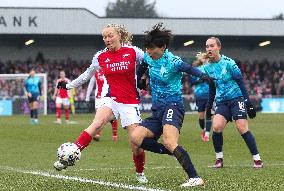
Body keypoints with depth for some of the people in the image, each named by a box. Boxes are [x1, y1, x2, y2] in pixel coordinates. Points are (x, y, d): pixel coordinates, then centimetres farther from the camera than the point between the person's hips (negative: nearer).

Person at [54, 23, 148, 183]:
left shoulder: (133, 52, -4)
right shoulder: (101, 57, 5)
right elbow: (87, 75, 20)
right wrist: (68, 85, 23)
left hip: (131, 103, -1)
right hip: (112, 99, 1)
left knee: (136, 143, -5)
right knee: (98, 122, -30)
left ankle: (140, 173, 22)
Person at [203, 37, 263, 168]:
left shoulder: (228, 63, -9)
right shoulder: (207, 67, 6)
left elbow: (240, 82, -7)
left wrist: (248, 102, -9)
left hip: (237, 98, -4)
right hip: (222, 102, 4)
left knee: (242, 128, -14)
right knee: (216, 126, -17)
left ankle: (257, 158, -5)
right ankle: (219, 158, -3)